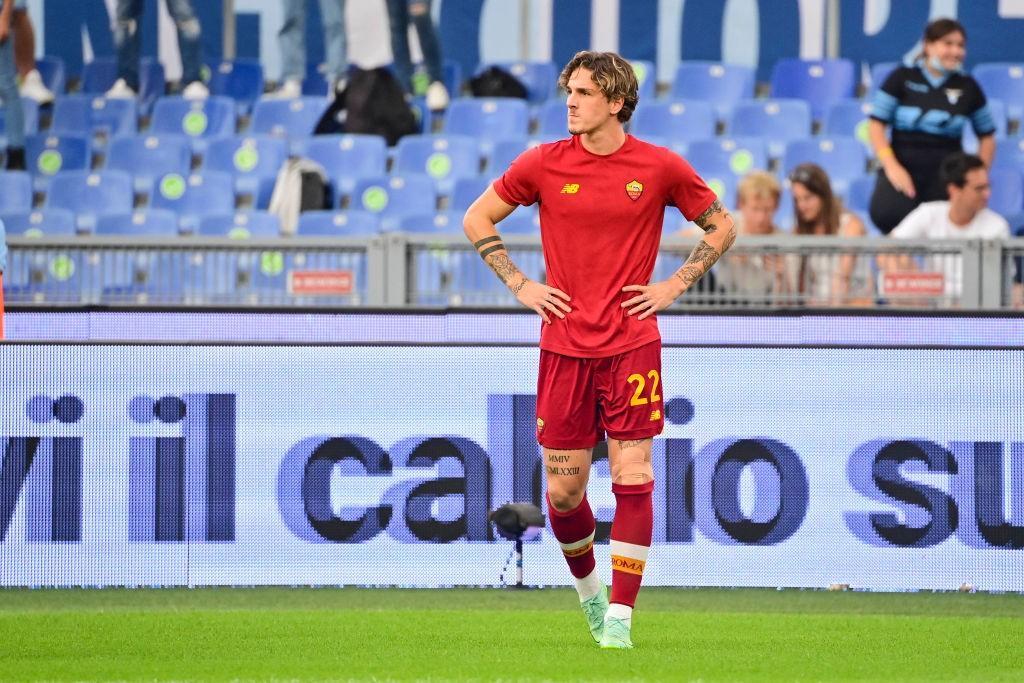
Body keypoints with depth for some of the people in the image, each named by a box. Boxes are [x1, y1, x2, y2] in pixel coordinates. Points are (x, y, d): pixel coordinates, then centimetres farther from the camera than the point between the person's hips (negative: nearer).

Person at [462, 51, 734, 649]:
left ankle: (619, 618, -3)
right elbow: (478, 219, 12)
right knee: (563, 490, 4)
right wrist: (519, 285, 3)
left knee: (633, 479, -7)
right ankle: (589, 587, 31)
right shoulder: (544, 163, 0)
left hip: (633, 346, -2)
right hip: (564, 346, 2)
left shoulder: (661, 167, -2)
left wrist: (674, 286, 1)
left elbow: (722, 227, 11)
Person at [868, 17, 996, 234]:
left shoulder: (967, 87, 8)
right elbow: (876, 124, 0)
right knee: (887, 215, -30)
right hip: (903, 167, -2)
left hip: (945, 174, 2)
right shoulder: (903, 78, 3)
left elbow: (987, 137, 16)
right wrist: (891, 166, -13)